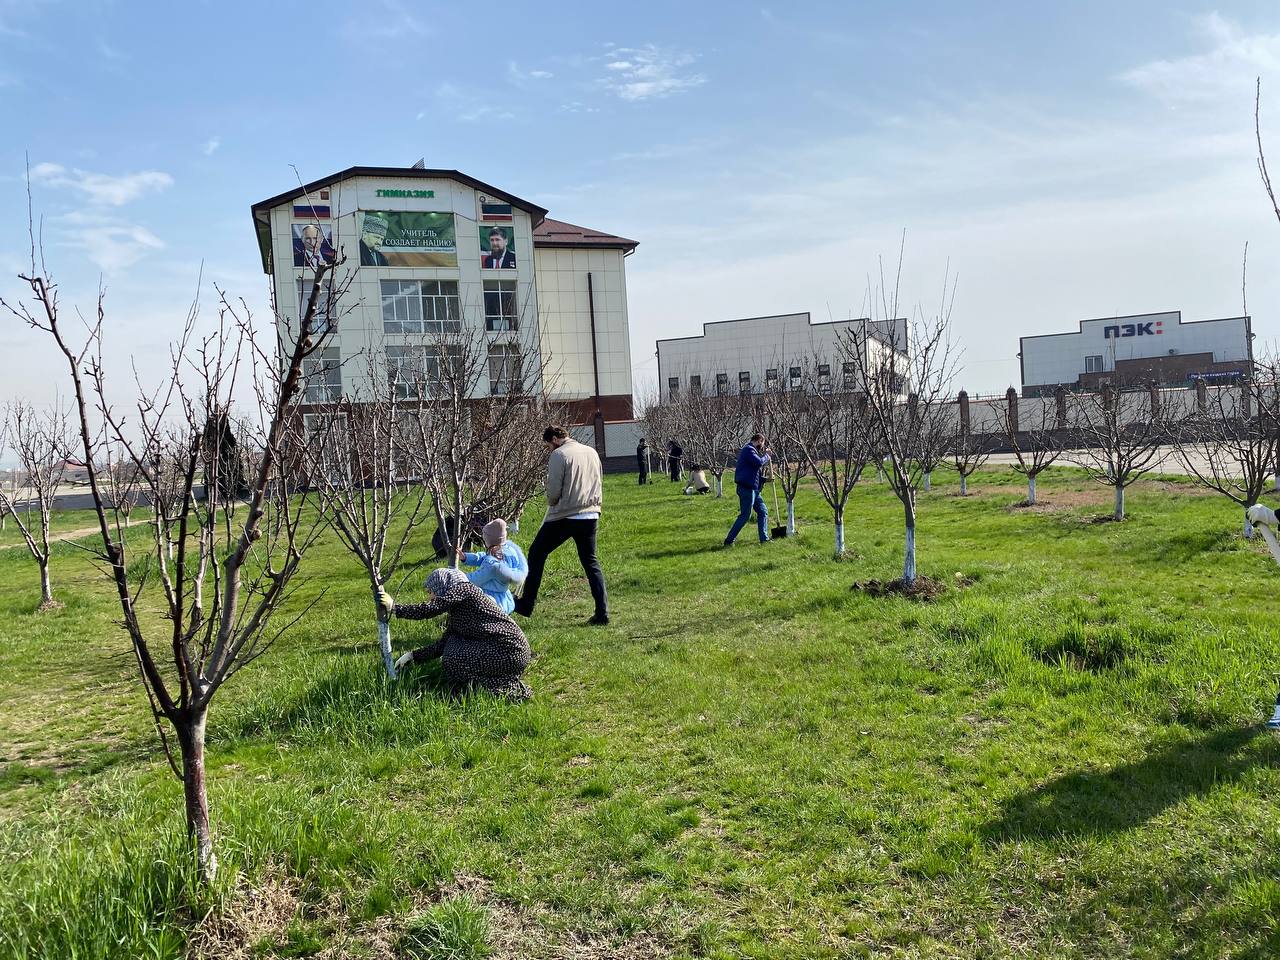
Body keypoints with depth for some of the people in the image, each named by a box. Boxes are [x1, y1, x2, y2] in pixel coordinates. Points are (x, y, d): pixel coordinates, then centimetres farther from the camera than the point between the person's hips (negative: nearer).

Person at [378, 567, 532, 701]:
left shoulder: (463, 588, -6)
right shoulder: (456, 612, 20)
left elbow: (430, 609, -16)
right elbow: (442, 645, 22)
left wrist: (393, 608, -9)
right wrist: (413, 656, 20)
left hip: (510, 651, -10)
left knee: (451, 662, -13)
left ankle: (508, 690, -7)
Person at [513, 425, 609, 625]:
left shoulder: (559, 455, -10)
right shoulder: (592, 453, 11)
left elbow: (553, 491, -11)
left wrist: (552, 503, 8)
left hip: (564, 517, -6)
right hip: (590, 516, 6)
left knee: (537, 554, 11)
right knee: (591, 562, 12)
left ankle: (527, 604, 16)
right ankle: (602, 613, 4)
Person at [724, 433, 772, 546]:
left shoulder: (751, 450, 20)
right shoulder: (748, 450, -13)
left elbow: (757, 467, 23)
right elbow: (759, 462, -26)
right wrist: (766, 456, -8)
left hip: (753, 488, 11)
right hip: (746, 488, -11)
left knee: (763, 511, 12)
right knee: (745, 516, -7)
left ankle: (764, 538, 16)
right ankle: (729, 540, -1)